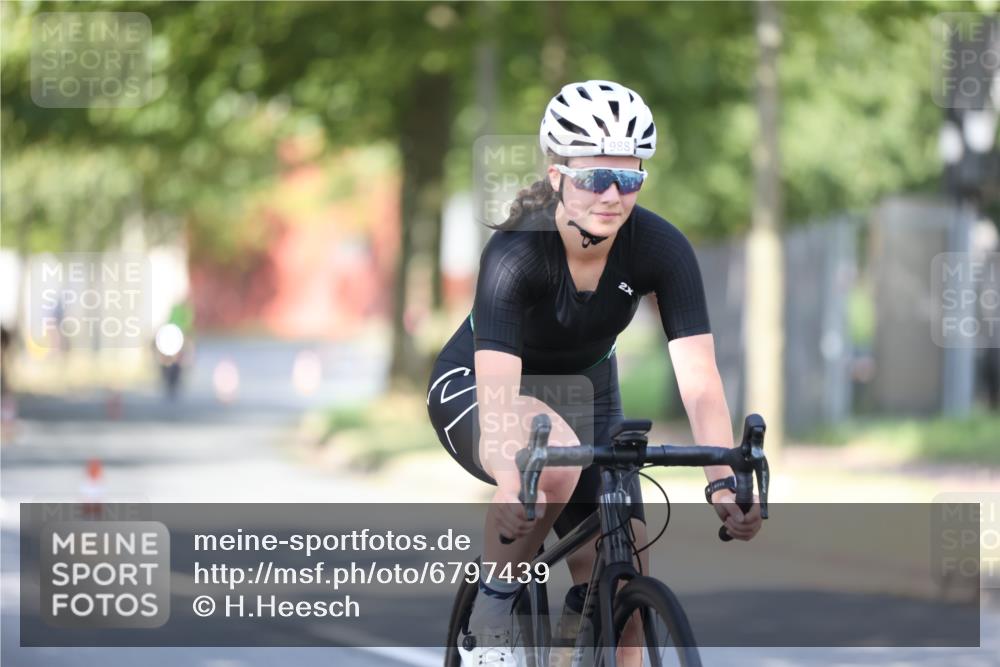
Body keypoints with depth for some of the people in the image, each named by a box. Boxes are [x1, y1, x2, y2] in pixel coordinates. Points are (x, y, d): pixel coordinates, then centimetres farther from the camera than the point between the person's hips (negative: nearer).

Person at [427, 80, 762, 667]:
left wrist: (723, 480, -46)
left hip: (586, 392, 4)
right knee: (555, 457, -38)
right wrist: (509, 484, -61)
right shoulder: (516, 252, -33)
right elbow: (497, 388, -44)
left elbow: (699, 379, -30)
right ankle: (490, 618, -17)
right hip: (471, 389, -4)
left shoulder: (661, 248, -24)